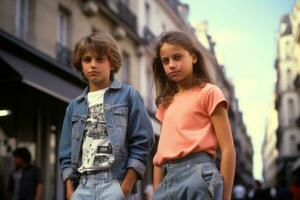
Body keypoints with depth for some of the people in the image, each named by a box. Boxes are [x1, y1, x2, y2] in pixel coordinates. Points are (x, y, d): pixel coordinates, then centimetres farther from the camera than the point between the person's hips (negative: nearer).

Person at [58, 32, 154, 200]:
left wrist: (126, 186, -9)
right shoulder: (75, 106, 19)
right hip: (82, 186, 5)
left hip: (114, 183, -4)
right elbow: (67, 152, 17)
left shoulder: (128, 95, 5)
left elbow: (142, 142, -1)